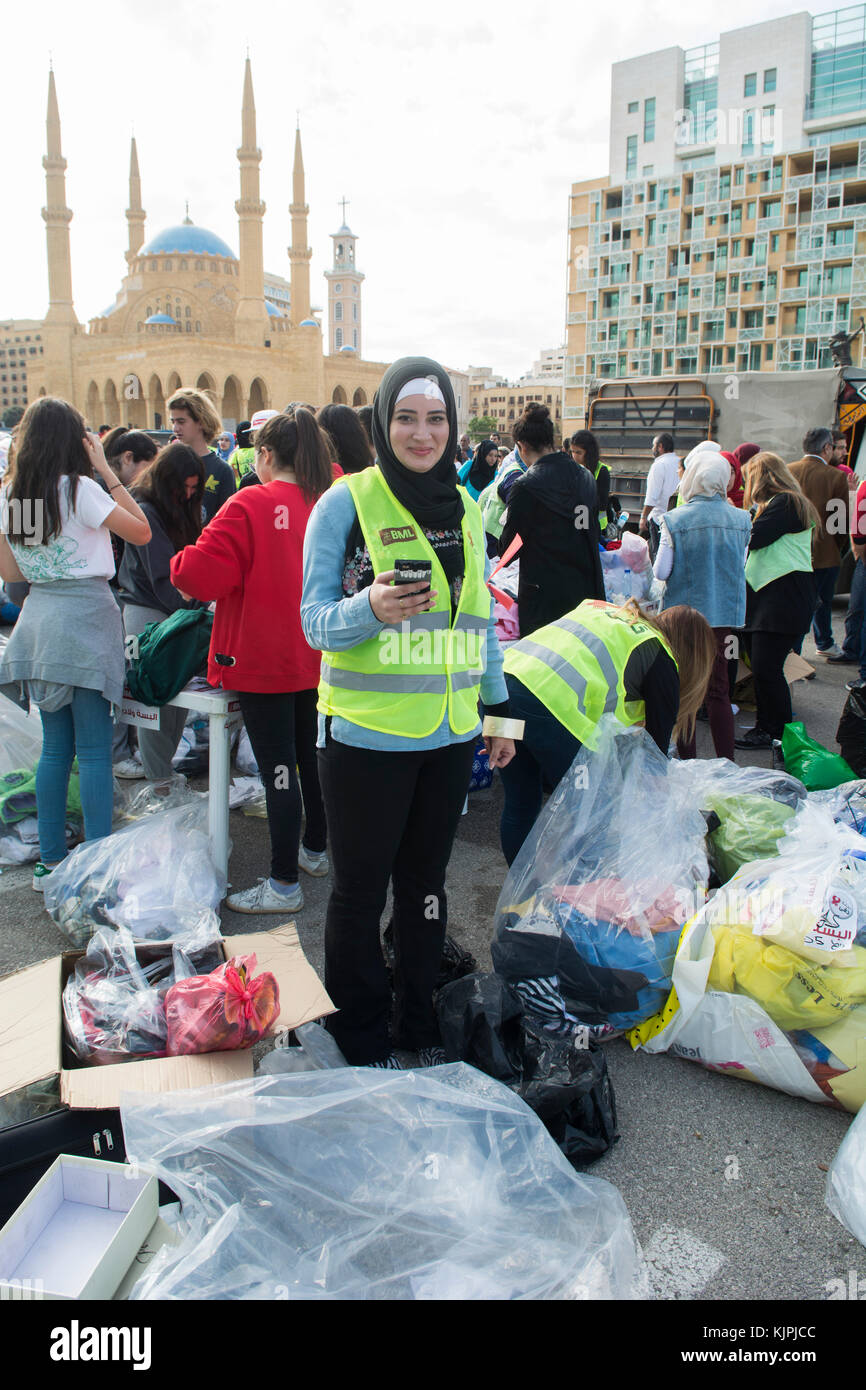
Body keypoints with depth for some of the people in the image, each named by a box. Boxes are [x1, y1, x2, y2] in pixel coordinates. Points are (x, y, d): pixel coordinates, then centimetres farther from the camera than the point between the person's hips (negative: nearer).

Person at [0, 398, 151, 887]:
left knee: (55, 747, 13)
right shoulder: (79, 489, -11)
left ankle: (51, 861, 20)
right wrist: (107, 472, -5)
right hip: (86, 615, -6)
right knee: (94, 751, -3)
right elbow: (141, 531, -8)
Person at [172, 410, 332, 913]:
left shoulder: (251, 505, -16)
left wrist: (188, 575, 0)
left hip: (263, 661, -7)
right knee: (311, 757, 20)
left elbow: (200, 574, -21)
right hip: (314, 659, 7)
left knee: (277, 768, -2)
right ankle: (315, 849, 36)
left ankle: (284, 884, 7)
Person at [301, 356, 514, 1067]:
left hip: (449, 735, 5)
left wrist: (499, 709, 16)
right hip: (367, 735, -5)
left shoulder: (464, 508, 10)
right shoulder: (347, 501, -6)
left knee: (426, 883, 17)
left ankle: (419, 1023, 35)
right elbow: (316, 621, -10)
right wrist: (373, 607, -30)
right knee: (360, 891, 7)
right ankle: (361, 1041, 27)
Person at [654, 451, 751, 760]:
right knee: (718, 689, 10)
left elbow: (661, 572, -8)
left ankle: (688, 761, 13)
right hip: (726, 613, 3)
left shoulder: (675, 519, -12)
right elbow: (740, 567, 7)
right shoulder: (741, 519, -4)